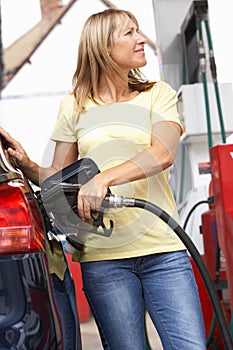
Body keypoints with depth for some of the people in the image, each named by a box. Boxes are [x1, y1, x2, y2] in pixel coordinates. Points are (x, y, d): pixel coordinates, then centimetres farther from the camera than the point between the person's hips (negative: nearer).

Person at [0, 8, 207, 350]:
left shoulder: (157, 95, 9)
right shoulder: (74, 106, 11)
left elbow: (162, 154, -10)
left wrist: (103, 178, -25)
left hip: (163, 250, 0)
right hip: (103, 255, 0)